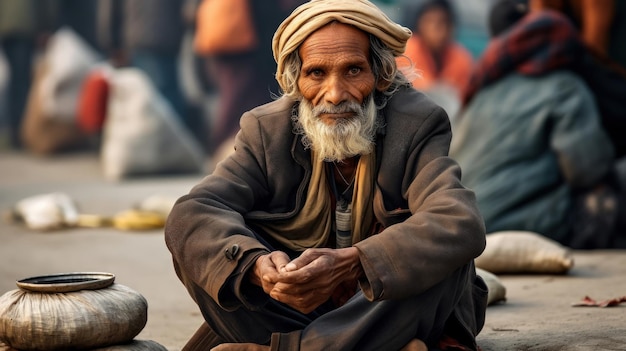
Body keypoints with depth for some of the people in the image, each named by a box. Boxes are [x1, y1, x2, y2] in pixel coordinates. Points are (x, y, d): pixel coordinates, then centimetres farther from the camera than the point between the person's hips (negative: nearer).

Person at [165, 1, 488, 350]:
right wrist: (256, 265, -42)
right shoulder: (267, 129, -6)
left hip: (401, 313, -2)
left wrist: (351, 263, -47)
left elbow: (462, 224, -32)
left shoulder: (418, 124, -13)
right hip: (296, 310, 2)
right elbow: (188, 217, -20)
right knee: (199, 246, -19)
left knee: (442, 252, -32)